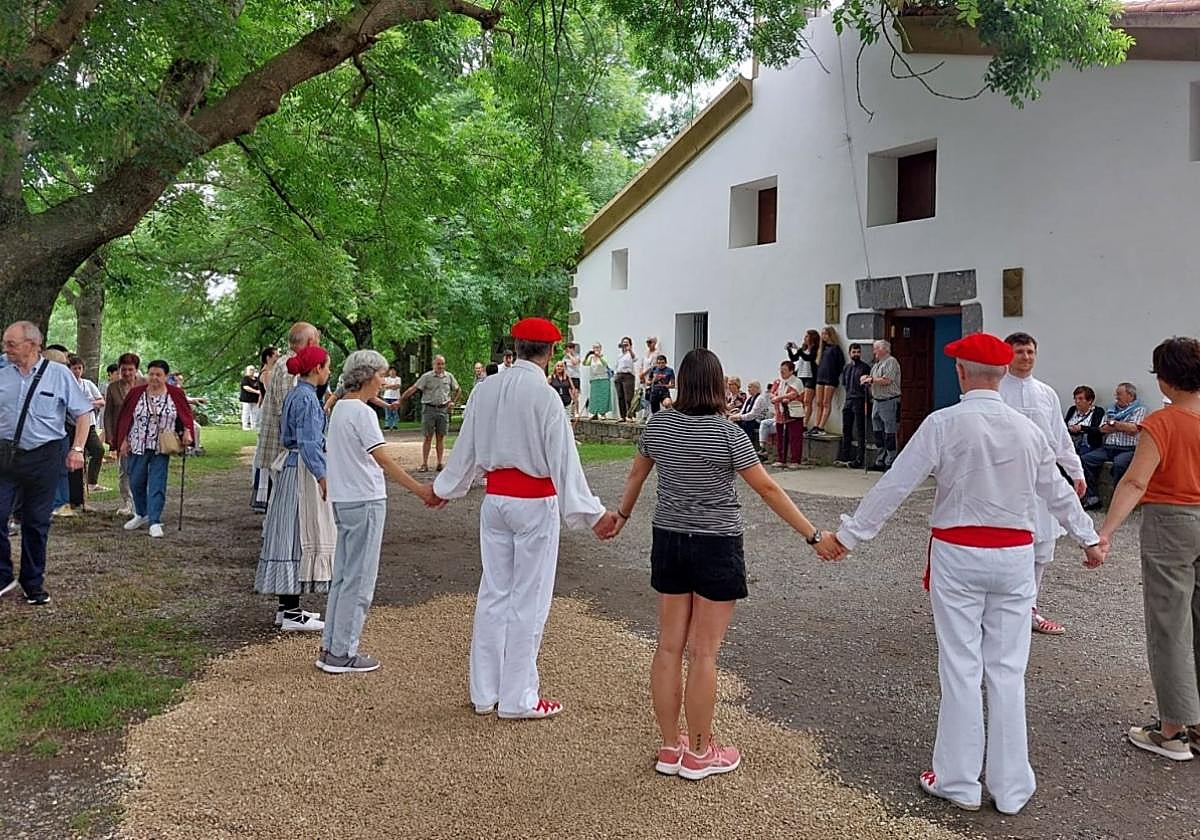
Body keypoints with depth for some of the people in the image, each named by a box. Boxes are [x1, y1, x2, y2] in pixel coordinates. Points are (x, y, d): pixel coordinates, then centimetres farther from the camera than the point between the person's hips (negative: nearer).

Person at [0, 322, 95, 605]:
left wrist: (77, 449, -7)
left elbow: (83, 413, 0)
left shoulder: (59, 374, -3)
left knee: (36, 523, 8)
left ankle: (33, 582, 21)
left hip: (44, 457, -2)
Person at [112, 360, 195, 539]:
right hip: (137, 447, 2)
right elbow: (125, 418, 4)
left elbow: (186, 414, 5)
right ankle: (141, 514, 33)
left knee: (157, 484, -5)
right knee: (136, 482, 12)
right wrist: (123, 440, 0)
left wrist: (187, 432, -11)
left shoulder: (176, 394, -2)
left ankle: (155, 522, -3)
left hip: (161, 449, -2)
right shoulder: (136, 393, 0)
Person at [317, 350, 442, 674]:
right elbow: (383, 460, -23)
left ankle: (330, 647, 21)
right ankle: (342, 653, 6)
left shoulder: (340, 408, 12)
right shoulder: (362, 412, -15)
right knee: (359, 580, -1)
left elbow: (328, 451, 19)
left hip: (343, 500, 9)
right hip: (365, 501, -9)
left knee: (343, 577, 15)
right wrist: (420, 490, -27)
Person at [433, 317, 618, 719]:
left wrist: (444, 489, 26)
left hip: (495, 498, 6)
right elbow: (563, 459, -17)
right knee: (529, 598, 4)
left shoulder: (486, 389, 2)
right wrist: (591, 513, -14)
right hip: (535, 502, -6)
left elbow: (467, 448, 11)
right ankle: (518, 697, 13)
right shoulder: (545, 395, -15)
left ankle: (484, 692, 24)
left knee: (493, 592, 14)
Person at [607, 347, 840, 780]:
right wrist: (814, 536, -6)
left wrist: (622, 515, 32)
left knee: (669, 646, 10)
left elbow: (636, 475, 15)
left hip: (669, 541, 5)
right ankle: (699, 753, 14)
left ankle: (670, 748, 21)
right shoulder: (727, 433, -15)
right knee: (703, 652, 3)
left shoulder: (657, 425, 0)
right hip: (716, 546, -5)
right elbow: (767, 489, -13)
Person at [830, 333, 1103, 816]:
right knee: (1007, 671, 10)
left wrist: (848, 536, -6)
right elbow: (1058, 491, 14)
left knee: (961, 668, 5)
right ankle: (1011, 788, 19)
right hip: (1014, 556, 4)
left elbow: (894, 486, -13)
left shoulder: (943, 424, -12)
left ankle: (958, 782, 16)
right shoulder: (1026, 428, 2)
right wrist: (1089, 539, 29)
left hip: (958, 555, -3)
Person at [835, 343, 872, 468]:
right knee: (846, 430, 9)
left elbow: (868, 386, -9)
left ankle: (860, 459, -3)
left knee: (860, 431, -4)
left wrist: (866, 403, -16)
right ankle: (844, 457, 15)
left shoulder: (865, 367, -4)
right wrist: (850, 393, 11)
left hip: (859, 401, -6)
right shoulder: (846, 367, 16)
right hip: (848, 401, 7)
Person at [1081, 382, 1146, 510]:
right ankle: (1092, 498, -14)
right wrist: (1123, 427, -3)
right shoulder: (1111, 410, 23)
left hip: (1127, 449, -6)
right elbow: (1102, 429, 9)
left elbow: (1133, 429, -12)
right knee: (1085, 459, -16)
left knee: (1119, 463, -37)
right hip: (1107, 447, 6)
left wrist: (1113, 423, -2)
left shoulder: (1139, 409, 6)